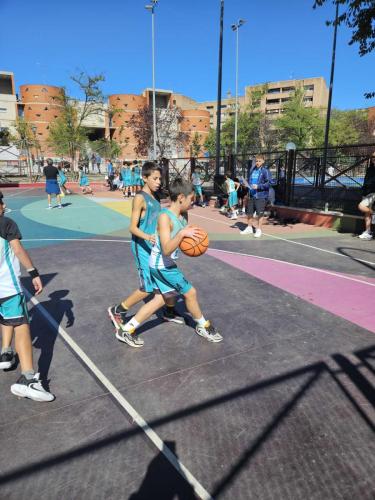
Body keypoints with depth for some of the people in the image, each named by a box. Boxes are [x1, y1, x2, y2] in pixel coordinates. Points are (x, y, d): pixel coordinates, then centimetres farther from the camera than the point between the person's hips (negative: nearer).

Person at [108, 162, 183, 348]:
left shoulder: (154, 197, 11)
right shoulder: (140, 198, -15)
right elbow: (133, 227, -20)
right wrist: (147, 237, -37)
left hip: (156, 247, 8)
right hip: (143, 248, -8)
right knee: (148, 288, -7)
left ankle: (169, 312, 35)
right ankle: (117, 311, 12)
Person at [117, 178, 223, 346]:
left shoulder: (183, 215, 0)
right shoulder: (165, 217, -26)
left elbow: (183, 239, 16)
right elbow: (166, 250, -32)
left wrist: (192, 237, -5)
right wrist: (182, 233, -39)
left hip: (165, 264, 9)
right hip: (162, 265, -9)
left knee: (160, 299, 17)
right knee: (190, 292, 6)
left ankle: (128, 329, 24)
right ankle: (203, 326, 30)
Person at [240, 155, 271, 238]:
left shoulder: (265, 171, -8)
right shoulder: (252, 169, 12)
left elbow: (268, 183, -13)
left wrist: (258, 186, -21)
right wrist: (247, 185, 6)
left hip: (261, 196, -7)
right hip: (251, 195, 7)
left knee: (260, 214, -2)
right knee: (249, 213, 14)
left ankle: (259, 230, 9)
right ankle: (249, 228, 30)